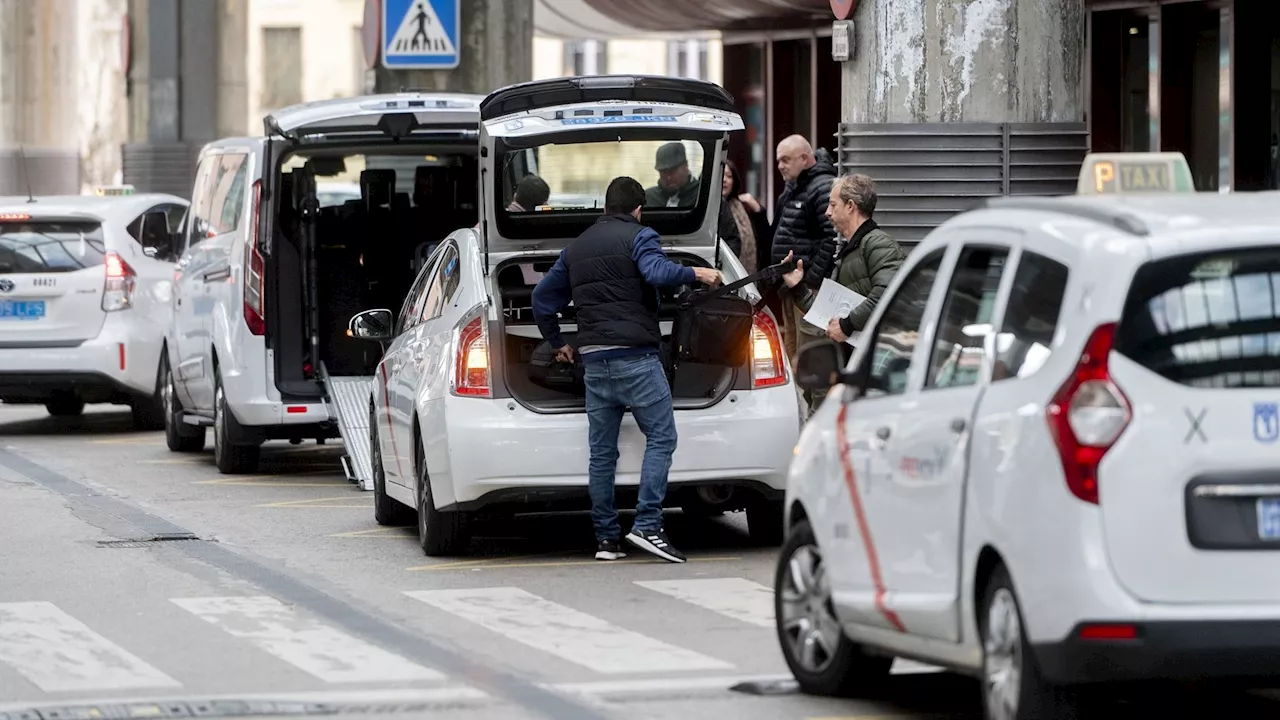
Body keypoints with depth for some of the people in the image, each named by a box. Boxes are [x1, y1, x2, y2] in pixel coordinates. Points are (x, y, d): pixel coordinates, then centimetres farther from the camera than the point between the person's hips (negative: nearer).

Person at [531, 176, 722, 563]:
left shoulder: (578, 246, 21)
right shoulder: (639, 236, 0)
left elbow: (542, 296, 25)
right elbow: (656, 271, -22)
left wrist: (556, 342, 35)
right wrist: (695, 274, -11)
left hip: (593, 358, 7)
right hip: (635, 356, -7)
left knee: (602, 451, 8)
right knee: (661, 437, -5)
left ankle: (605, 539, 7)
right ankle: (647, 526, -17)